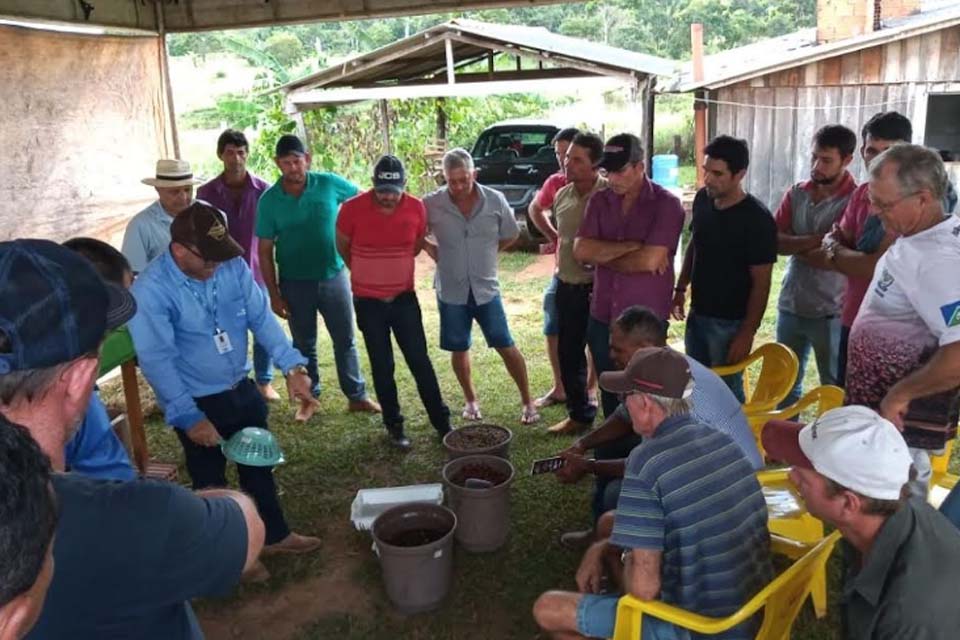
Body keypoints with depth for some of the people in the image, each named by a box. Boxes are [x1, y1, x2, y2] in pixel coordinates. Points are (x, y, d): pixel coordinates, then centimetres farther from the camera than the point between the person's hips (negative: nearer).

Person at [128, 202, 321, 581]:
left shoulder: (233, 267, -11)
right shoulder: (151, 290, -24)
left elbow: (262, 318, -6)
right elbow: (157, 360, -24)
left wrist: (293, 368, -17)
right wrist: (189, 418, -26)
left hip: (242, 389, 5)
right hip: (198, 403, -5)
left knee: (259, 466, 21)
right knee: (211, 484, 13)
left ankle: (275, 536, 42)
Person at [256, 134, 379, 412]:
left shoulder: (329, 183, -9)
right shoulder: (269, 200, -8)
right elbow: (265, 252, -4)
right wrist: (274, 294, -6)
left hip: (334, 277, 0)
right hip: (295, 284, 0)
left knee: (345, 341, 10)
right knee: (304, 346, 13)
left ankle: (357, 396, 23)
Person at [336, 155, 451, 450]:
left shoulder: (417, 208, -9)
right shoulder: (352, 209, -15)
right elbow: (343, 247, 3)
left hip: (404, 298, 1)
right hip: (369, 302, -1)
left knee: (420, 361, 5)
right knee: (382, 366, 8)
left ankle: (442, 423, 17)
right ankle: (394, 426, 23)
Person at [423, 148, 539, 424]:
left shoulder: (495, 200, -8)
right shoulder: (431, 204, -10)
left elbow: (510, 235, 7)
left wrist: (485, 252, 4)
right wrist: (431, 249, -4)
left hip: (486, 289, 0)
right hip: (451, 291, 1)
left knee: (506, 347, 2)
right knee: (459, 349, 12)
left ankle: (527, 401, 16)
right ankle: (471, 400, 32)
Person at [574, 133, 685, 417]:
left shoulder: (666, 204, -11)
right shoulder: (599, 200, 4)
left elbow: (650, 260, -22)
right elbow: (581, 250, -8)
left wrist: (602, 255, -8)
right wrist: (630, 246, -17)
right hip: (601, 316, 5)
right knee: (610, 393, 18)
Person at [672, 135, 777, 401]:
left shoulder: (757, 219, -20)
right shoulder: (702, 199, -1)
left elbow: (760, 283, -17)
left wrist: (747, 333, -18)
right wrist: (680, 289, 13)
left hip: (729, 323, -6)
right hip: (697, 314, 7)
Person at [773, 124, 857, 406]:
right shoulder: (796, 193, 5)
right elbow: (774, 242, -7)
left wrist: (795, 245, -12)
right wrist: (820, 240, -18)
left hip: (830, 312, -5)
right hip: (790, 305, 5)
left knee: (834, 390, 9)